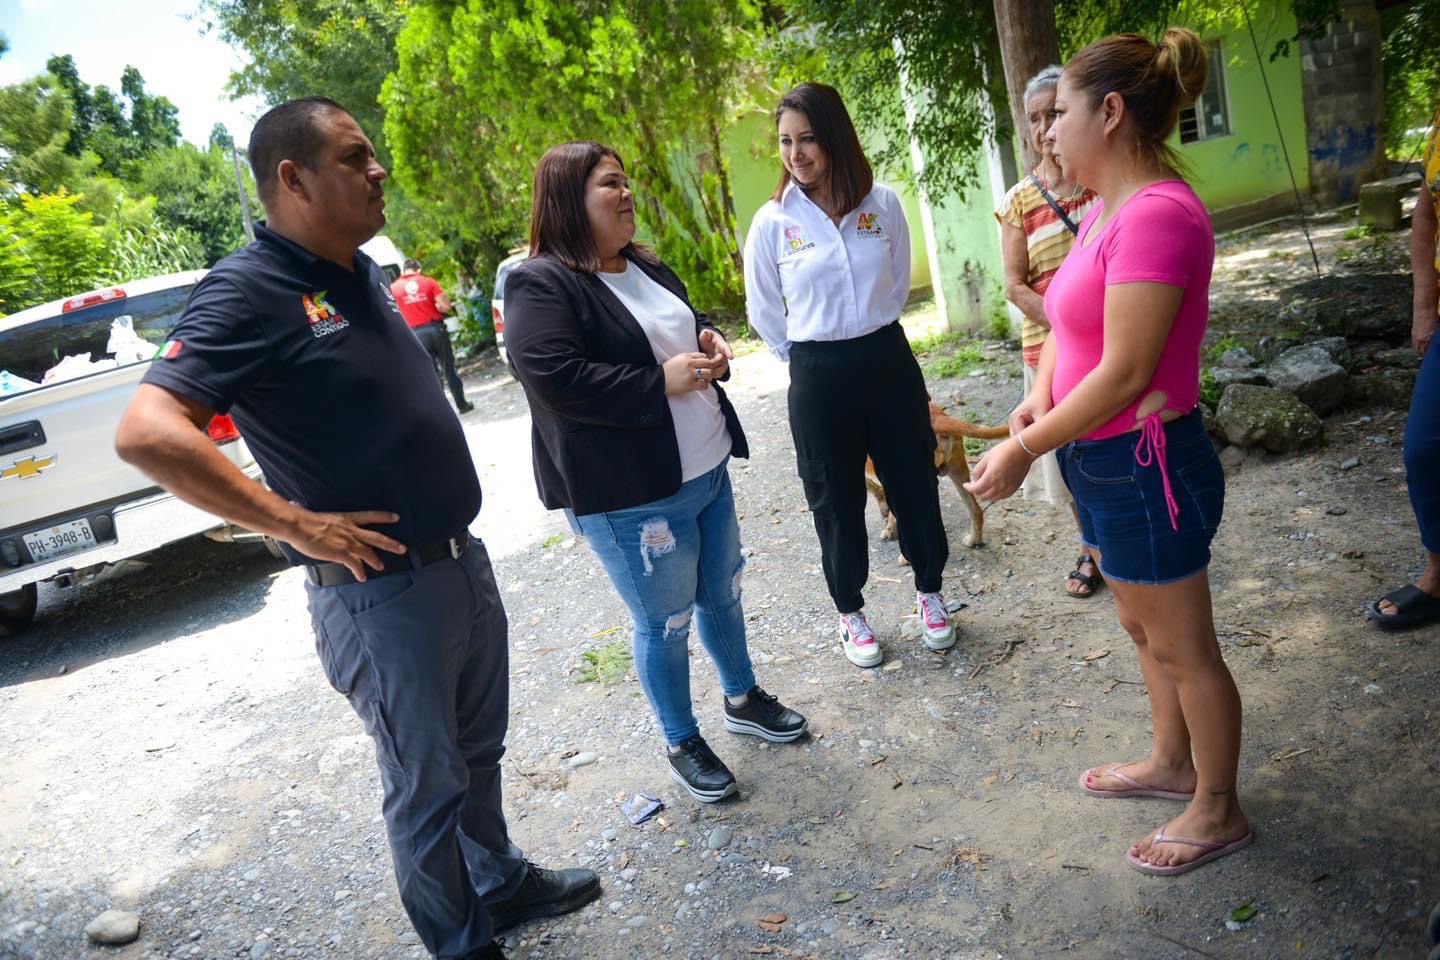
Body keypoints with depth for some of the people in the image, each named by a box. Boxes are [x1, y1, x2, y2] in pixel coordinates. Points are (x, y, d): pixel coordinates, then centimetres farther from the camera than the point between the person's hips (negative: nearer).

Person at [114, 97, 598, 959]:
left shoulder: (360, 272, 7)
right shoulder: (248, 293, -18)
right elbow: (148, 433, -28)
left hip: (464, 558, 8)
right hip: (383, 590, -8)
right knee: (428, 786, 10)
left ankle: (503, 881, 47)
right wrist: (297, 525, -25)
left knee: (480, 751, 24)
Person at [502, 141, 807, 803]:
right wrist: (661, 382, -23)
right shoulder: (539, 285, -15)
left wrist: (709, 339, 1)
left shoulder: (644, 268, 12)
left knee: (723, 592, 22)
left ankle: (743, 698, 45)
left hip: (706, 470, 9)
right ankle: (682, 744, 28)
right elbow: (555, 378, -27)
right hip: (629, 495, -8)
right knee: (664, 623, 7)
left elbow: (689, 320, 26)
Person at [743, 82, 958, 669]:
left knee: (913, 481, 12)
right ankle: (849, 612, 29)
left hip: (887, 359, 2)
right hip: (817, 376, -1)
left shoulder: (882, 204, -3)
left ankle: (929, 592, 35)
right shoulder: (772, 222, -6)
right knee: (836, 499, 10)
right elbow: (763, 312, 5)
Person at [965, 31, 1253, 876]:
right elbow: (1069, 318, 13)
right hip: (1107, 461, 9)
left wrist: (1024, 449, -18)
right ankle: (1173, 764, 45)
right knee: (1147, 631, 24)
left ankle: (1219, 812, 30)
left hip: (1145, 467, -9)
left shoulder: (1157, 214, -24)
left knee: (1183, 648, 9)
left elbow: (1125, 372, -26)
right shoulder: (1107, 207, 6)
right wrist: (1040, 395, -6)